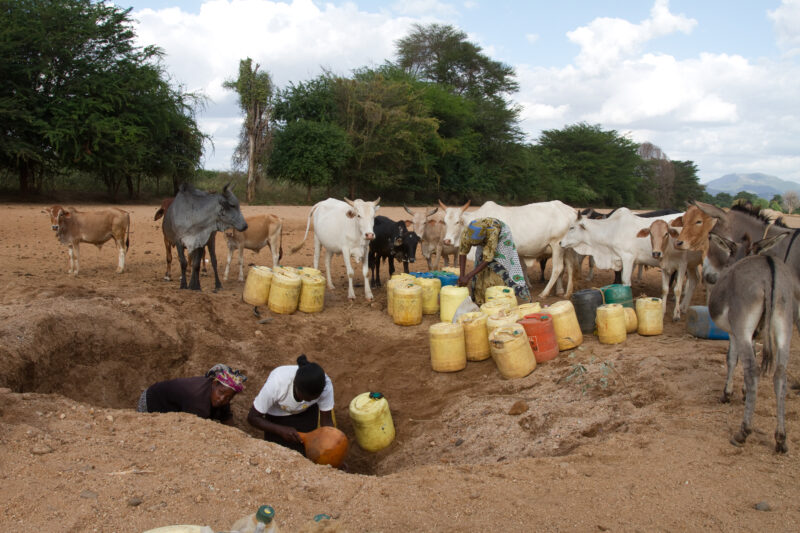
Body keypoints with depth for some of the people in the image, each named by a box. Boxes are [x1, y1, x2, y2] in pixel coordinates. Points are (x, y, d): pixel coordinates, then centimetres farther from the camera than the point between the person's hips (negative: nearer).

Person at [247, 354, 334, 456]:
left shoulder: (326, 385, -35)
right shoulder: (276, 384, -40)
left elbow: (326, 421, -20)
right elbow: (252, 418, -26)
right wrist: (281, 430, -38)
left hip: (307, 413, 1)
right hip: (277, 415, -1)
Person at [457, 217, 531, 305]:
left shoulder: (492, 232, -46)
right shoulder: (466, 232, -35)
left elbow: (487, 259, -42)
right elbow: (462, 253, -22)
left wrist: (468, 276, -43)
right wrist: (462, 275, -30)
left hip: (501, 237, -4)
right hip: (484, 242, 4)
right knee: (482, 270, -4)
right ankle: (482, 301, 5)